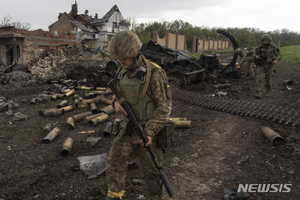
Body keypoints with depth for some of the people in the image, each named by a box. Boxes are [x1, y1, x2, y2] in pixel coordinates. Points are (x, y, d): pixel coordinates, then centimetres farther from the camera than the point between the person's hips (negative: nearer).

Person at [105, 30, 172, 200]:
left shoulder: (154, 73, -21)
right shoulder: (122, 72, 0)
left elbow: (164, 106, -18)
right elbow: (119, 92, 15)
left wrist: (150, 133, -25)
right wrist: (116, 102, -10)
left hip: (150, 129, -5)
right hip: (129, 128, 6)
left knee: (151, 172, 10)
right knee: (115, 162, 7)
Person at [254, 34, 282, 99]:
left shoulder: (273, 47, -8)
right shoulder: (259, 47, -7)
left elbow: (279, 54, -1)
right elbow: (255, 54, 5)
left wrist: (277, 60, -22)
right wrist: (256, 56, -20)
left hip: (269, 66, 1)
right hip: (261, 65, -1)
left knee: (268, 80, 12)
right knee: (259, 78, -16)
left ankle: (267, 91, 36)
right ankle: (258, 93, -21)